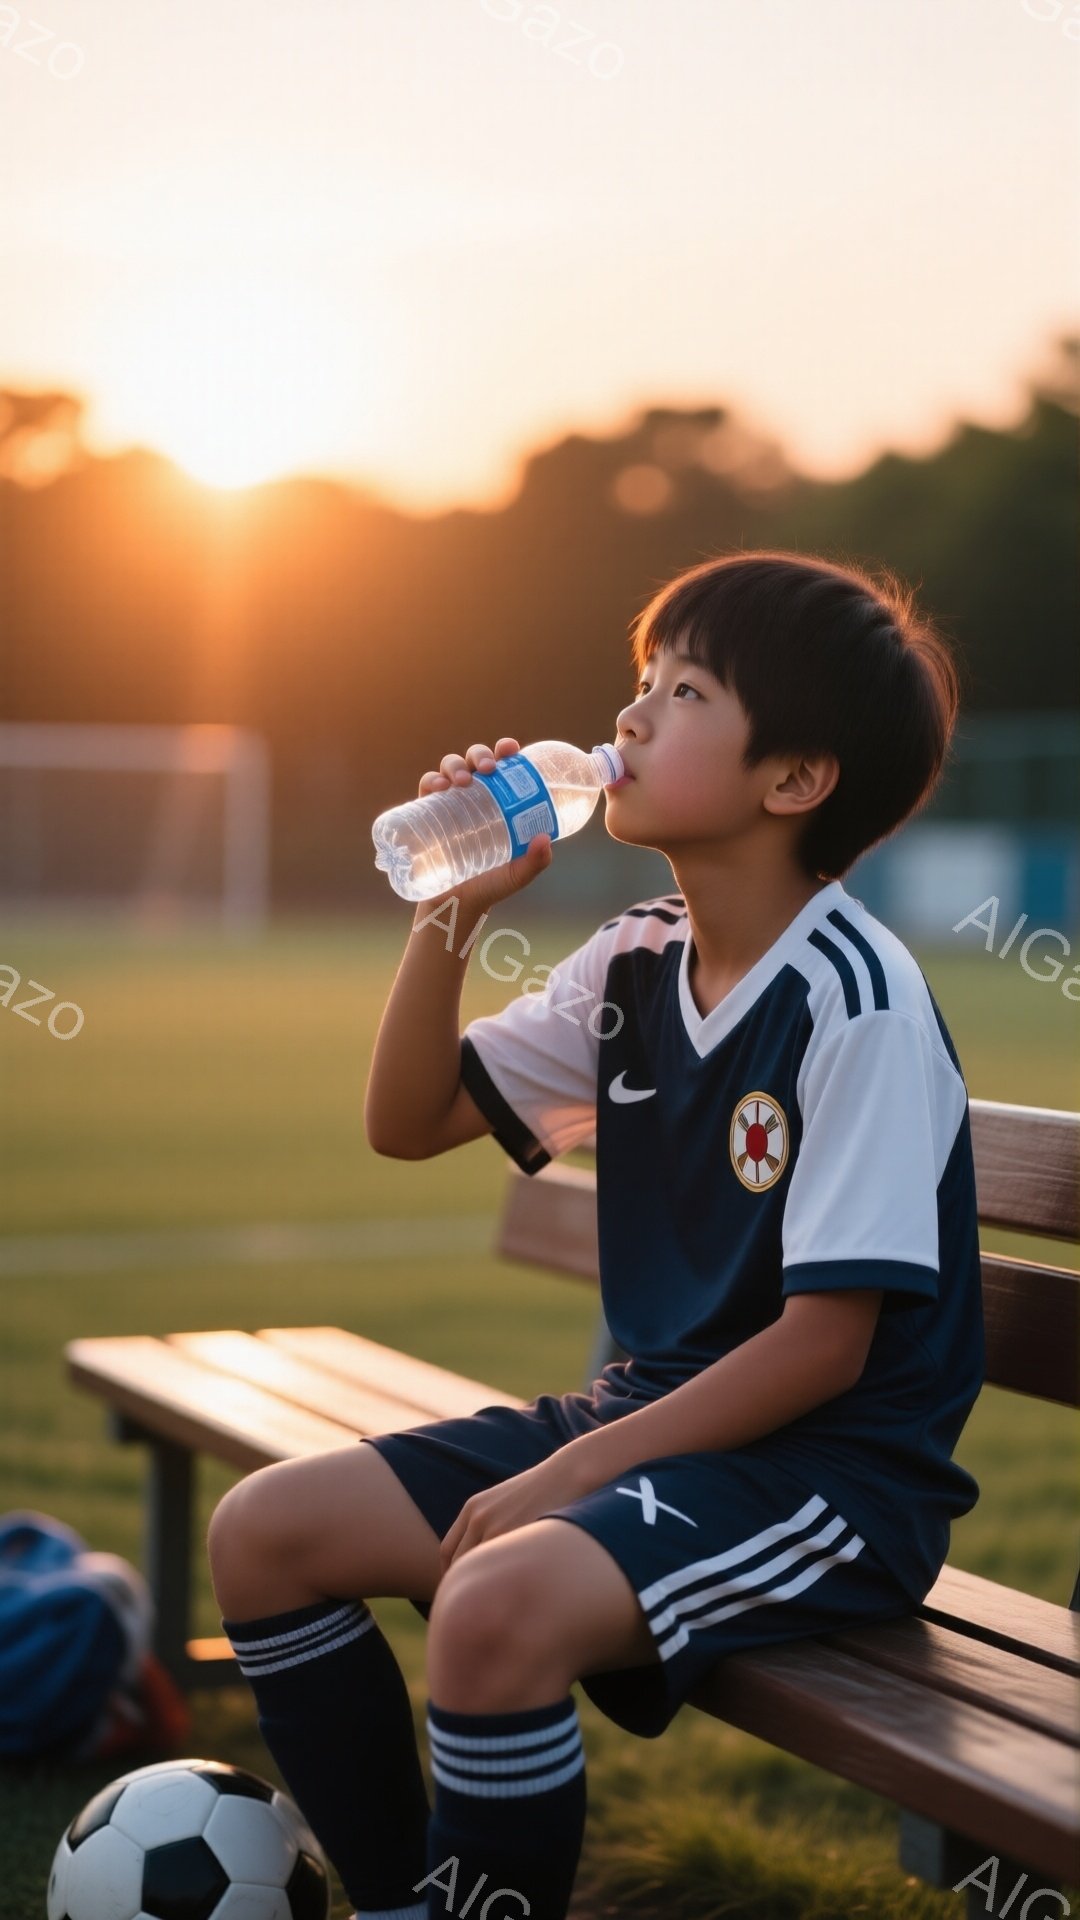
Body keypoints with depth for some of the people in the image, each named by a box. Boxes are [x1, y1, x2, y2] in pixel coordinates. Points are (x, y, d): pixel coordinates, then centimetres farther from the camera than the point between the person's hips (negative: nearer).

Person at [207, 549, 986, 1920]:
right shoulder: (636, 963, 6)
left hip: (834, 1468, -8)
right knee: (264, 1533, 0)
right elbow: (408, 1123, 13)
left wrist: (566, 1475, -19)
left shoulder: (857, 998, -17)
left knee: (499, 1602, -34)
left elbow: (826, 1343, -19)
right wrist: (453, 913, -1)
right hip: (654, 1418, 8)